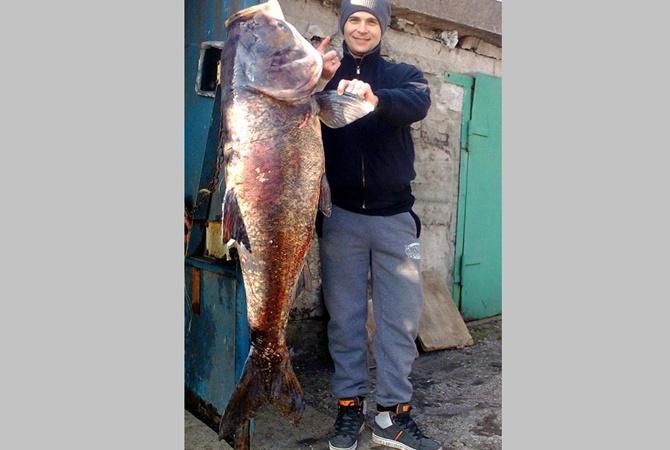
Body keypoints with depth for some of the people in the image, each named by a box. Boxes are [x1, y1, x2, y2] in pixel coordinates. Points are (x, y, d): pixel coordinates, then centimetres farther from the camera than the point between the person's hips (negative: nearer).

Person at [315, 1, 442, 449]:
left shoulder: (402, 75, 8)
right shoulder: (322, 75, 10)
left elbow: (419, 104, -15)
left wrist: (375, 97, -36)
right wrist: (320, 82, -21)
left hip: (394, 216, 0)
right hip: (341, 216, 0)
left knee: (401, 317, 1)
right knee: (345, 316, 5)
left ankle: (393, 413, 13)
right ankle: (350, 407, 18)